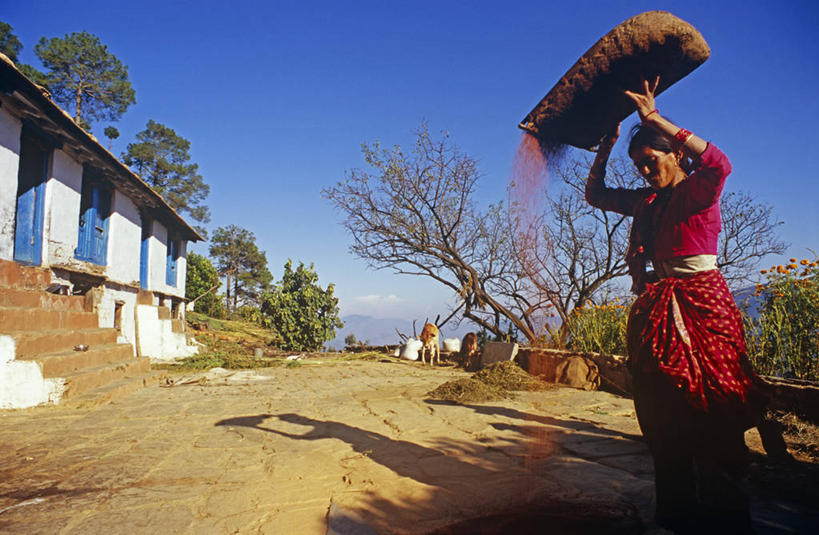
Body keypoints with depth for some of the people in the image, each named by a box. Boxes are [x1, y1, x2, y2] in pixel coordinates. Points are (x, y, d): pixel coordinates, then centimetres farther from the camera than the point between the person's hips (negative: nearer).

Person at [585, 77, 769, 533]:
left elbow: (720, 163, -26)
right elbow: (595, 193, 21)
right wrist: (607, 146, 9)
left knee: (713, 414, -4)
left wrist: (655, 119, -24)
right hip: (656, 310, 6)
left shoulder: (700, 189, -3)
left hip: (703, 305, -6)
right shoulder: (648, 201, 14)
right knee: (666, 419, 9)